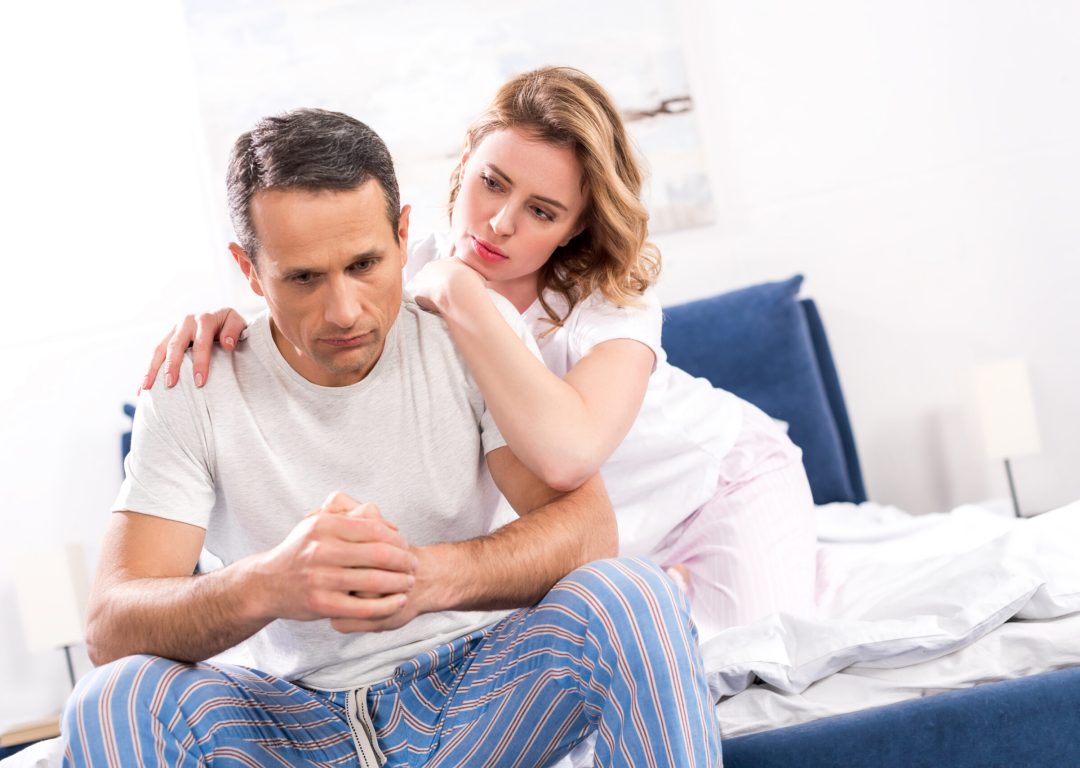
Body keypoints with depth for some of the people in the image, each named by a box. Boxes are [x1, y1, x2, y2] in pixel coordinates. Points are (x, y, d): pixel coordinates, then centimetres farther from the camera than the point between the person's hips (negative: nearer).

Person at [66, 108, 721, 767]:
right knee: (115, 698, -27)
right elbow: (110, 626, -17)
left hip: (475, 692, 1)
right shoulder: (191, 389, -9)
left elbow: (588, 526, -16)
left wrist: (427, 576, -38)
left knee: (631, 595, -27)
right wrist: (265, 585, -41)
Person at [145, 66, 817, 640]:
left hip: (722, 477, -4)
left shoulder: (614, 297, -34)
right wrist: (226, 319, -37)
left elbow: (566, 454, -53)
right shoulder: (414, 275, -19)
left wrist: (458, 292, -46)